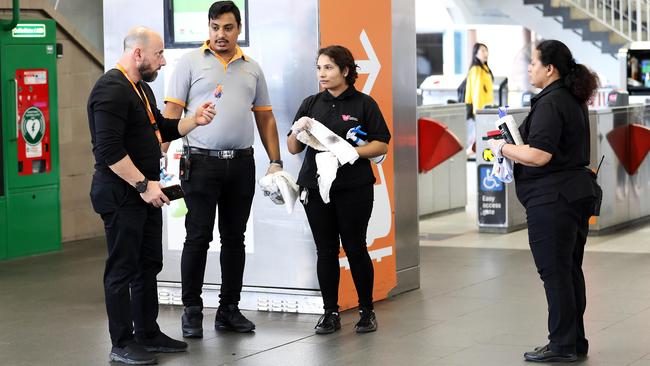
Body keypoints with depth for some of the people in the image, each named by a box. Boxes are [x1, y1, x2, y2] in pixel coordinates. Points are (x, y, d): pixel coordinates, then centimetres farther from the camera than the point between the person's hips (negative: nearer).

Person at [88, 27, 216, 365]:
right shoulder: (111, 90, -18)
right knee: (122, 269, -2)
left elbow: (162, 130, 24)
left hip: (145, 192, 10)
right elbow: (110, 151, -24)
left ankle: (148, 334, 25)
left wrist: (194, 120, 8)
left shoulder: (141, 89, 16)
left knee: (148, 266, 15)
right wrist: (143, 185, -21)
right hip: (121, 195, -10)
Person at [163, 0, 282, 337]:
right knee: (198, 237, -2)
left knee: (234, 237, 9)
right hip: (201, 161, -4)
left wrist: (275, 162, 7)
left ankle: (229, 309, 18)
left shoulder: (252, 69, 12)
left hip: (241, 163, 4)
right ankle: (192, 310, 7)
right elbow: (172, 112, -4)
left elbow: (265, 118, 14)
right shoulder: (190, 63, 1)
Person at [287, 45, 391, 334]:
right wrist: (297, 131, -10)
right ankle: (330, 313, 11)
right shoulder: (311, 104, 12)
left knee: (355, 248, 1)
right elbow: (293, 148, 11)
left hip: (354, 188, -3)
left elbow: (381, 145, -4)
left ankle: (367, 311, 13)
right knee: (325, 250, 5)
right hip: (316, 187, 3)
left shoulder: (364, 104, 1)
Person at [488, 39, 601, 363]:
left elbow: (539, 156, -24)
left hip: (552, 198, -10)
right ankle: (575, 342, 21)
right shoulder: (573, 100, 14)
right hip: (577, 193, 10)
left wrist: (502, 148, -10)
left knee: (554, 272, -3)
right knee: (570, 269, 14)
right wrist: (515, 148, 17)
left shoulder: (550, 104, -17)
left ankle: (563, 345, 1)